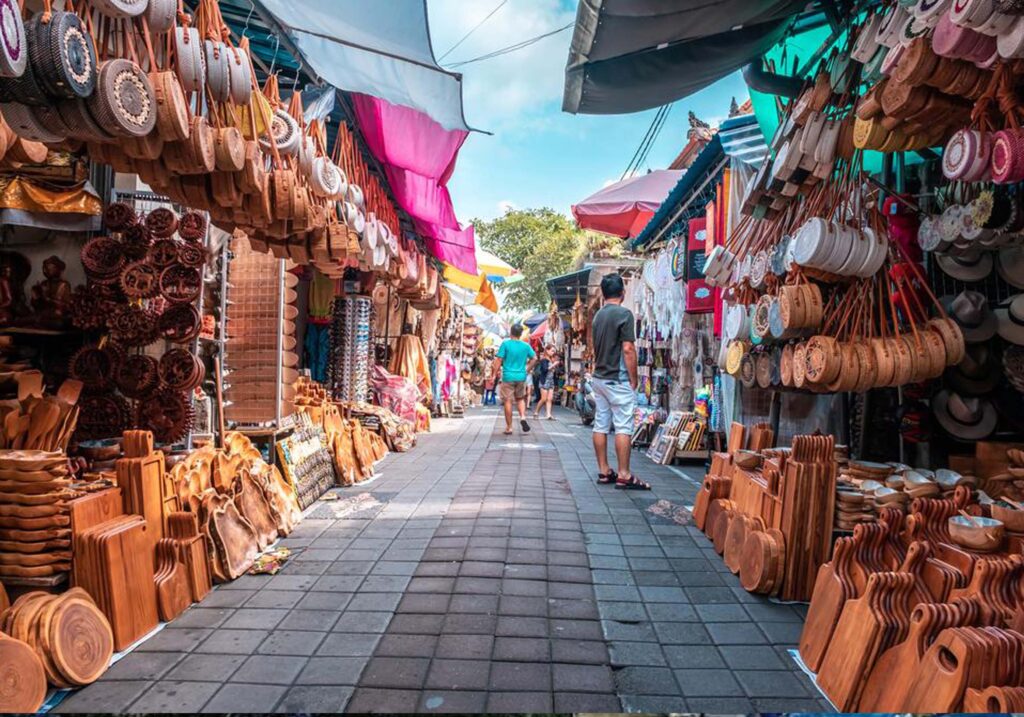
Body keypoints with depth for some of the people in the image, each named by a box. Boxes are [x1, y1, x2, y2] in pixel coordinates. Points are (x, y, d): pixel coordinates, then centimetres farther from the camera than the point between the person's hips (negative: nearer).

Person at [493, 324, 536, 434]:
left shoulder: (505, 344, -8)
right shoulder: (526, 345, 2)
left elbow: (499, 360, -10)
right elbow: (534, 358, 11)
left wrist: (495, 372, 0)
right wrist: (527, 370, 21)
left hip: (508, 377, -3)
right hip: (521, 377, 3)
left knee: (508, 401, 4)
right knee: (520, 398, 21)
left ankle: (509, 428, 8)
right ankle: (523, 417, -3)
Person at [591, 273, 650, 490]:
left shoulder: (598, 315, 11)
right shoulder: (624, 314, -12)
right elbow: (628, 349, -16)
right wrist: (634, 379, -9)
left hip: (599, 378, 8)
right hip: (618, 380, -8)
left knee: (601, 425, 8)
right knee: (623, 427, -5)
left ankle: (604, 471, 14)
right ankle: (624, 475, -4)